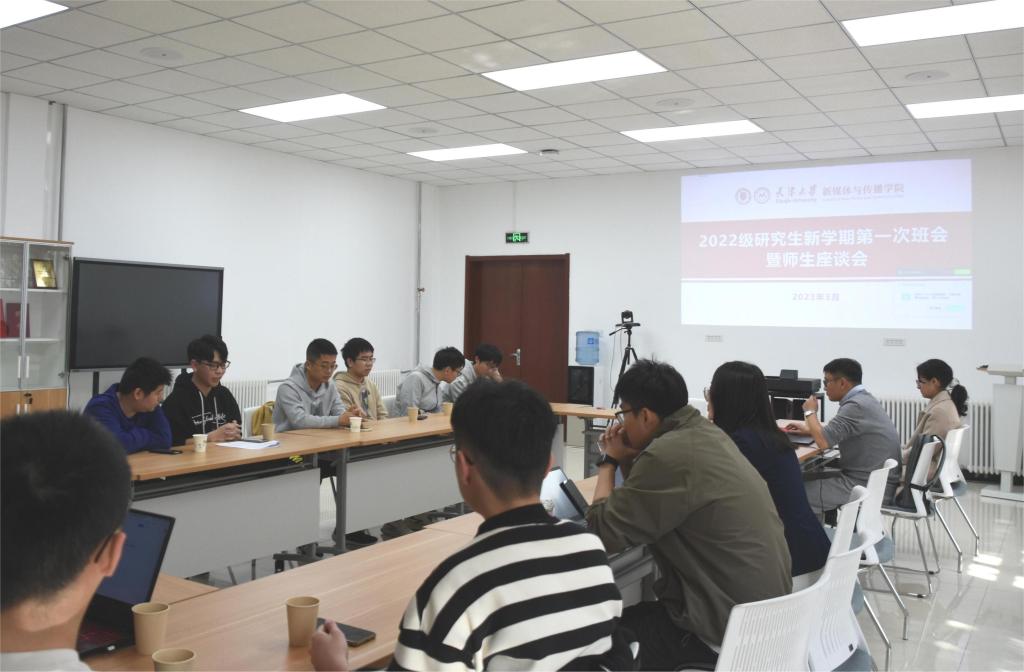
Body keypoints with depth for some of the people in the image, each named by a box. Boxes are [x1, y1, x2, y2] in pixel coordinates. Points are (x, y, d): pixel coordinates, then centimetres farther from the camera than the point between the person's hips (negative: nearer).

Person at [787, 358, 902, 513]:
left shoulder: (856, 405, -21)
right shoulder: (865, 399, 12)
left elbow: (824, 441, -25)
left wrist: (810, 412, -9)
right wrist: (808, 429, 21)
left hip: (867, 487, -10)